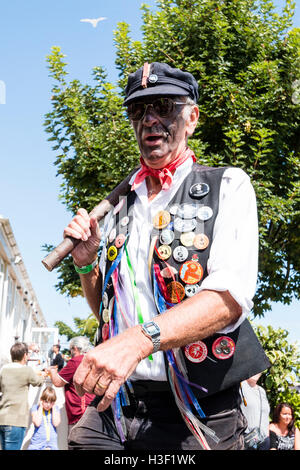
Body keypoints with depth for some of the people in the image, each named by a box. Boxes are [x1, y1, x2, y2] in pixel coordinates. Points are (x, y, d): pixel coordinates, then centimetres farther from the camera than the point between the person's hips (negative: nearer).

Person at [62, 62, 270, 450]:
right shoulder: (119, 207, 13)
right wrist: (86, 264, 0)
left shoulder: (227, 187, -2)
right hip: (111, 407, 4)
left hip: (196, 416, -4)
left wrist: (139, 339, -31)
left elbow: (230, 298, -18)